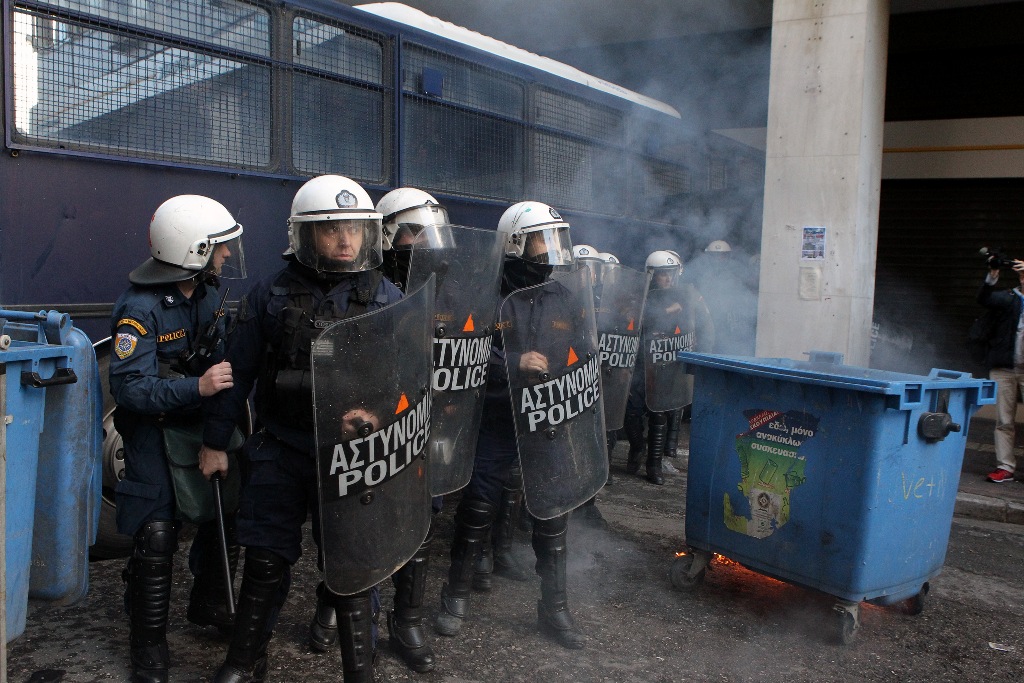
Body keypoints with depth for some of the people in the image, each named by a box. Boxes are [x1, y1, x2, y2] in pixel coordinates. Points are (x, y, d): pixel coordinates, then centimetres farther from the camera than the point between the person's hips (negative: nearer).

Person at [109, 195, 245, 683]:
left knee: (228, 512, 13)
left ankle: (208, 605, 36)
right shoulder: (140, 308, -23)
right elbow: (129, 387, -29)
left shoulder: (206, 291, 3)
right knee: (156, 537, -7)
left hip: (202, 422, 8)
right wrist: (196, 387, -38)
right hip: (155, 431, -7)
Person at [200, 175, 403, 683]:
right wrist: (214, 441, 7)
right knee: (265, 560, 13)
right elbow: (237, 372, 5)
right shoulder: (272, 294, 0)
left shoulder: (386, 298, 0)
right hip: (280, 451, 1)